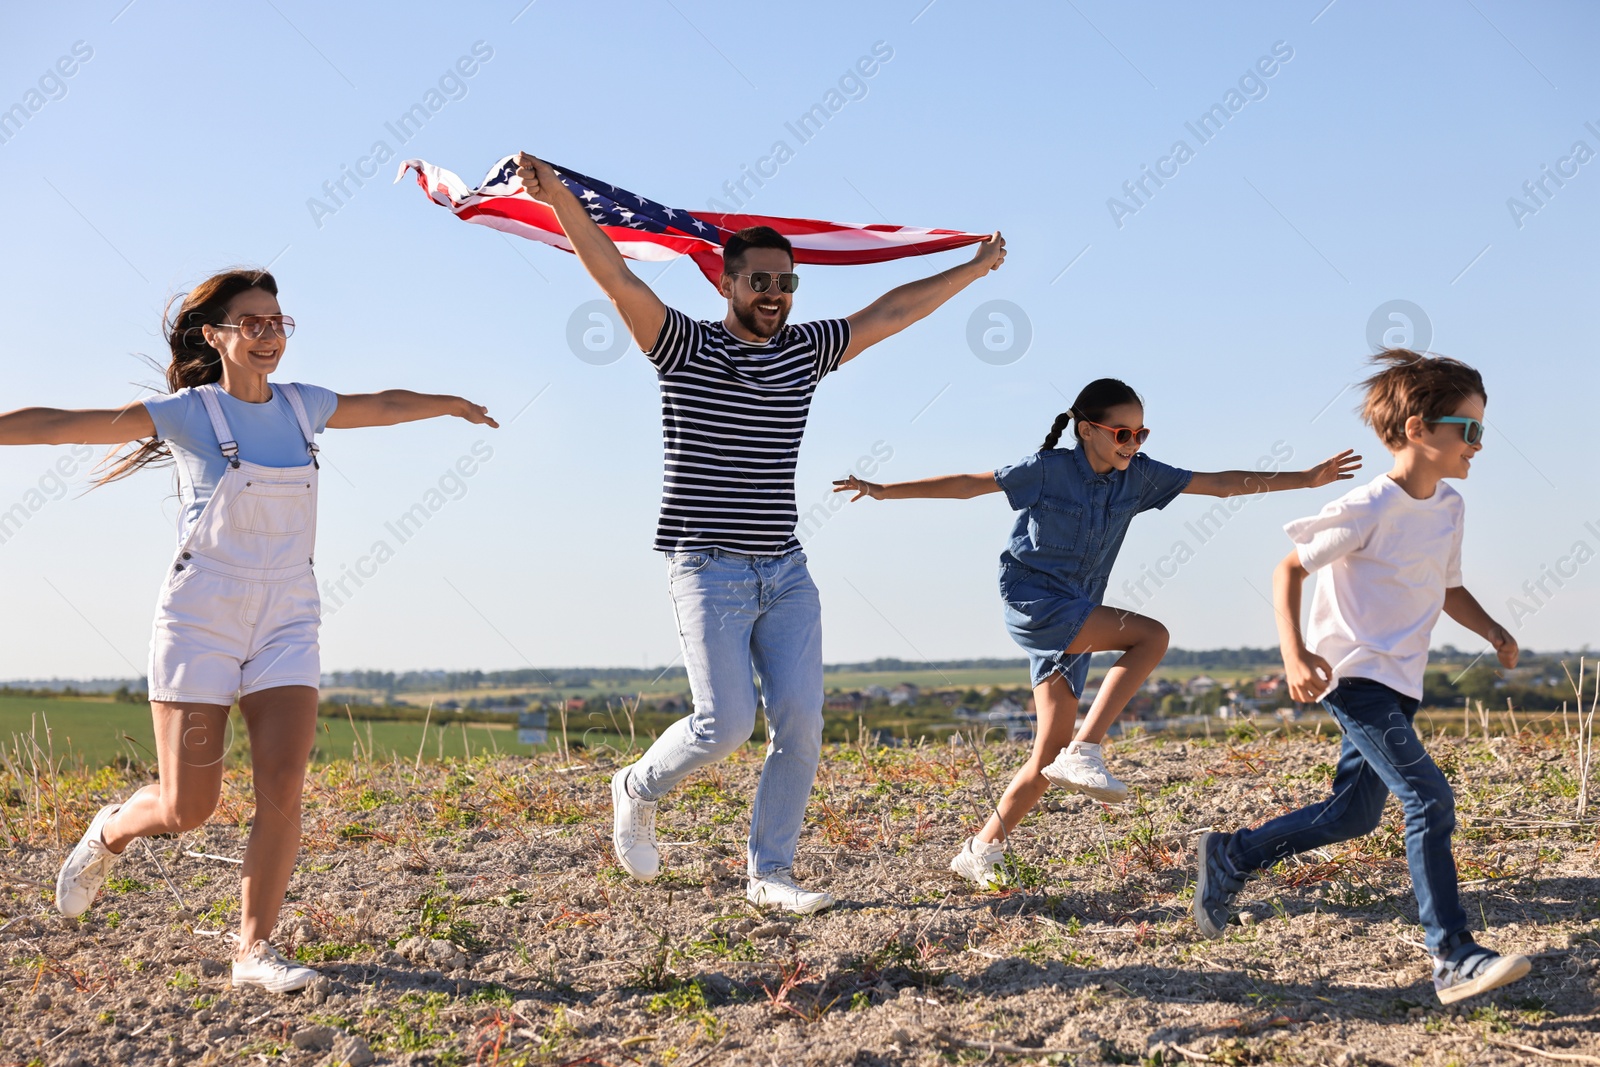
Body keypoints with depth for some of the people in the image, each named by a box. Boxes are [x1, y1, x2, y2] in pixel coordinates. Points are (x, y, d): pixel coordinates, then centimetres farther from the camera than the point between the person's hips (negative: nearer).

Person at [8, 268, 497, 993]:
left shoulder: (302, 407, 10)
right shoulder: (187, 413, -4)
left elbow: (386, 405, 27)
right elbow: (60, 424, -9)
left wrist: (455, 404, 42)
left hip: (286, 624, 4)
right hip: (200, 619, -4)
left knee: (283, 786, -12)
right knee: (187, 809, -2)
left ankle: (255, 950, -2)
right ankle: (111, 832, 32)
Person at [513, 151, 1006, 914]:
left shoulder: (804, 352, 11)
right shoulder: (684, 347, -2)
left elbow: (888, 313, 18)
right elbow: (614, 276, -14)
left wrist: (974, 269, 24)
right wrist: (558, 198, -27)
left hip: (786, 573, 5)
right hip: (708, 571, -5)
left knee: (799, 722, -4)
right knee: (726, 722, -12)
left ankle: (769, 874, 8)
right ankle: (639, 789, 19)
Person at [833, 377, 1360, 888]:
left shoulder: (1138, 476, 4)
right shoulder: (1049, 469, -9)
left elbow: (1221, 483, 4)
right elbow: (969, 484, -4)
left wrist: (1307, 478, 0)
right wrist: (884, 491, -4)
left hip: (1074, 622, 6)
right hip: (1032, 601, -6)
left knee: (1049, 759, 0)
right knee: (1151, 635, -24)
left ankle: (981, 852, 12)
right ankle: (1085, 751, -23)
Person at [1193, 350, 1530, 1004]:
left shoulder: (1449, 508, 8)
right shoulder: (1368, 509, -16)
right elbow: (1289, 569, -11)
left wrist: (1494, 633, 3)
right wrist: (1294, 653, -23)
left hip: (1400, 682, 9)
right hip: (1354, 675, -9)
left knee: (1354, 814, 12)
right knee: (1429, 799, -17)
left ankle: (1230, 857, 29)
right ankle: (1454, 959, -15)